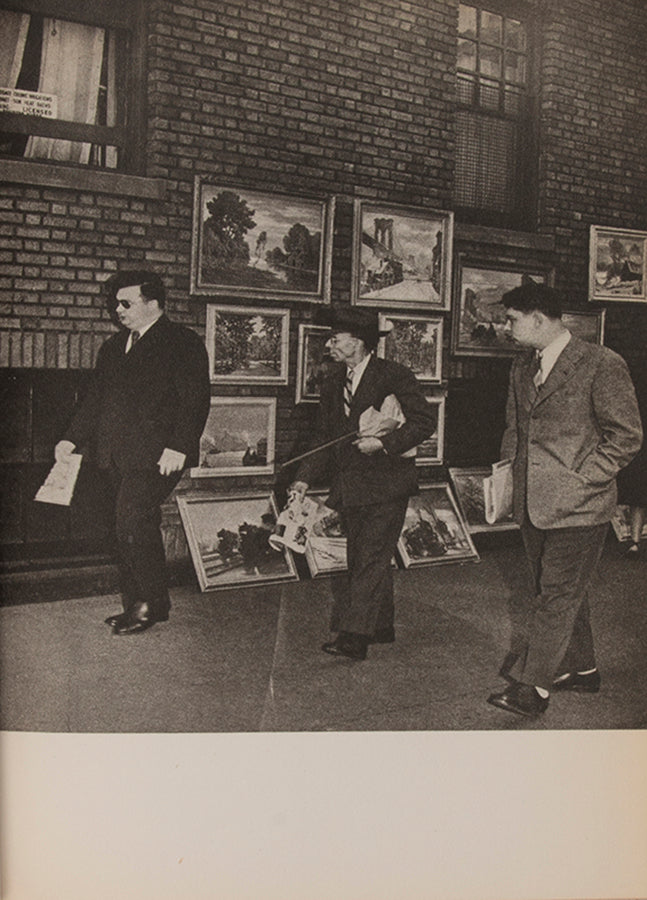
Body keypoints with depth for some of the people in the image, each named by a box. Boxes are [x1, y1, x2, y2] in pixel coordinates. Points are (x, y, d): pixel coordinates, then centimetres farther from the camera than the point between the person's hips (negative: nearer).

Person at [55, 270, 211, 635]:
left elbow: (195, 399, -11)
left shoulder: (183, 342, -3)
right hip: (117, 455, 7)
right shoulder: (114, 347, 20)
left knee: (133, 522, -13)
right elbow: (96, 398, 23)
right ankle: (139, 604, 19)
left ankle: (151, 603, 2)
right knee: (134, 528, 10)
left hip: (156, 454, -7)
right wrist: (73, 439, 12)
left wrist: (178, 446, -20)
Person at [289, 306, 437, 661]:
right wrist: (305, 477, 5)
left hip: (385, 485, -7)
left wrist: (383, 442, -20)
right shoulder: (332, 383, 12)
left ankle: (354, 637, -8)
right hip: (350, 486, 7)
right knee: (361, 560, 13)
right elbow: (325, 438, 16)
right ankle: (381, 627, 27)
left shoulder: (394, 376, -8)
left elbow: (424, 421, -10)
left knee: (372, 560, -8)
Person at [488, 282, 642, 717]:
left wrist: (582, 480, -15)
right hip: (533, 502, 8)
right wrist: (507, 466, 6)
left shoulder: (602, 364, -11)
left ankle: (531, 686, 4)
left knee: (557, 594, -3)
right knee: (564, 590, 18)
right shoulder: (522, 367, 11)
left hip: (577, 506, -7)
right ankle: (581, 668, 34)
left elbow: (627, 436, -10)